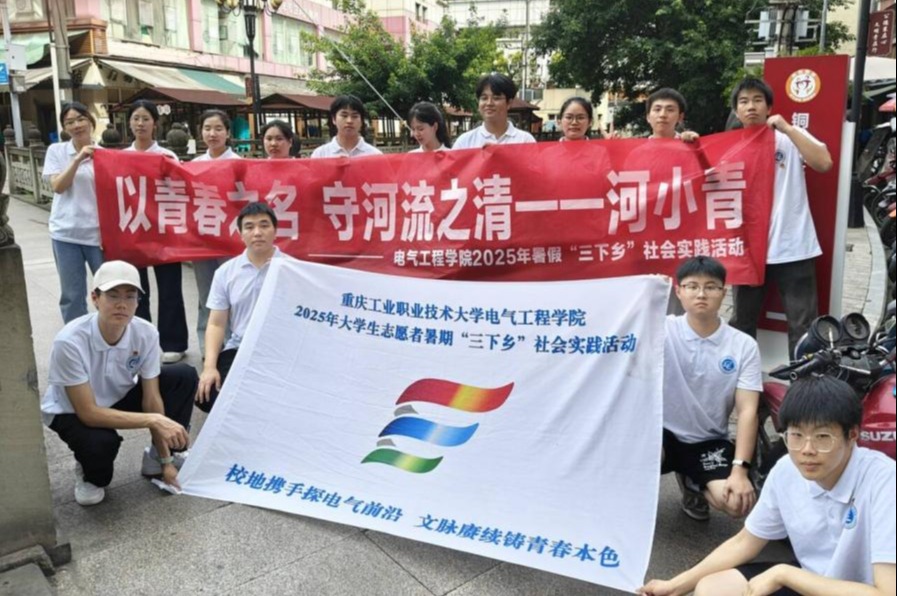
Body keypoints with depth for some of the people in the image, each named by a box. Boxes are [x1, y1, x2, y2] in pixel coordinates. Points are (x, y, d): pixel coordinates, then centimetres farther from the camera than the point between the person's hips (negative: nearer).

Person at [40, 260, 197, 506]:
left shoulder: (146, 334, -23)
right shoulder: (69, 342, -34)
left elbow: (151, 398, -15)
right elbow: (89, 413, -31)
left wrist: (166, 461, -13)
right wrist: (154, 420, -36)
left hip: (119, 397, 4)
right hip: (72, 412, -4)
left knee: (184, 376, -15)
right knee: (101, 441, -37)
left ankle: (157, 458, 3)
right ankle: (90, 476, 3)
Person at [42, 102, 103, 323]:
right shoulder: (56, 151, 3)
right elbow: (58, 187, -9)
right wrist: (78, 159, -16)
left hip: (99, 231, 0)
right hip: (66, 233, 1)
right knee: (72, 295, 8)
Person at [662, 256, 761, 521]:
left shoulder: (744, 346, -6)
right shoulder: (663, 330, -9)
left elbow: (747, 411, -10)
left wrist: (739, 470, -19)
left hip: (709, 441, 2)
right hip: (662, 432, -2)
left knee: (739, 502, -20)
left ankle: (691, 484, 17)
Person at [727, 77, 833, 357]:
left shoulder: (790, 137, 2)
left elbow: (824, 163, -14)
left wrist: (787, 128, -14)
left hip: (792, 248, -2)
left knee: (803, 325, 2)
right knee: (742, 322, 12)